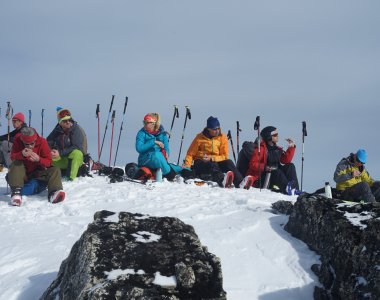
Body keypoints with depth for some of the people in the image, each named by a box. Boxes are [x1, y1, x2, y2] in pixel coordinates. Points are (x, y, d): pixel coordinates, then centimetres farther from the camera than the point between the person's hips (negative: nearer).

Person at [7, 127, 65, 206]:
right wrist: (21, 154, -39)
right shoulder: (18, 140, -12)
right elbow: (12, 156, -17)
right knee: (16, 164, -28)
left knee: (55, 170, -20)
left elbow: (49, 162, -12)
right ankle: (16, 192, -44)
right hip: (23, 175, -1)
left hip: (37, 173, 1)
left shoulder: (42, 141, -12)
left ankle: (53, 193, -48)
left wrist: (39, 159, -34)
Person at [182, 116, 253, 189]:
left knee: (228, 162, -27)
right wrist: (187, 164, -14)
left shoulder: (222, 138, 6)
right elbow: (190, 153, 4)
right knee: (213, 165, -36)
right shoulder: (200, 138, 1)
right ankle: (222, 181, -68)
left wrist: (212, 158, -13)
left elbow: (224, 156, 3)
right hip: (201, 163, -3)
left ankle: (239, 182, -49)